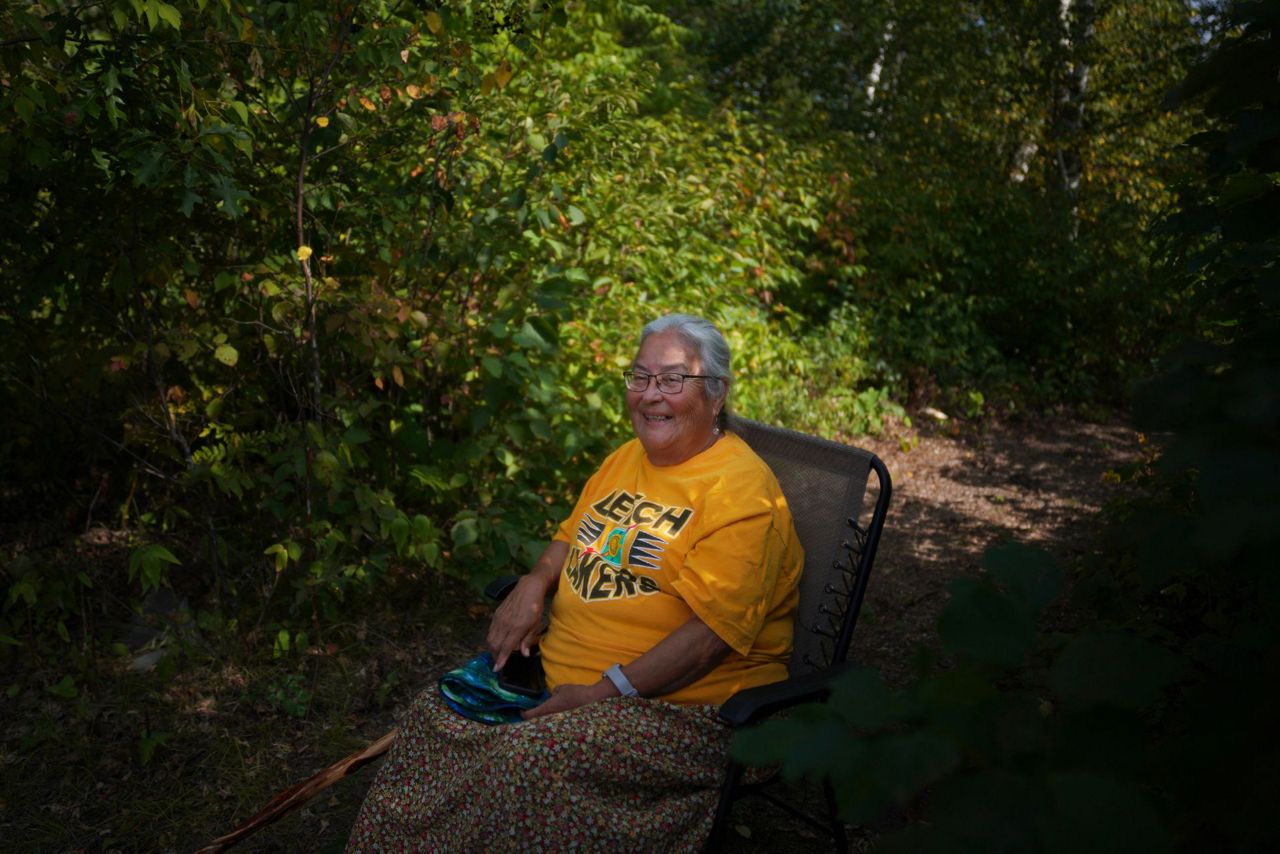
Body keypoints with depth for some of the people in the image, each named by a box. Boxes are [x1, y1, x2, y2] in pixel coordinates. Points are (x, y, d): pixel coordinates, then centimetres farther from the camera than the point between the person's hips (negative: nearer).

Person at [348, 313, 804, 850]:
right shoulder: (628, 458, 13)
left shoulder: (742, 493, -15)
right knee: (435, 716, -6)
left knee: (528, 758, -29)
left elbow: (711, 633, -22)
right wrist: (535, 584, 5)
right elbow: (573, 536, 26)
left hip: (672, 702, -8)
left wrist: (604, 692, -23)